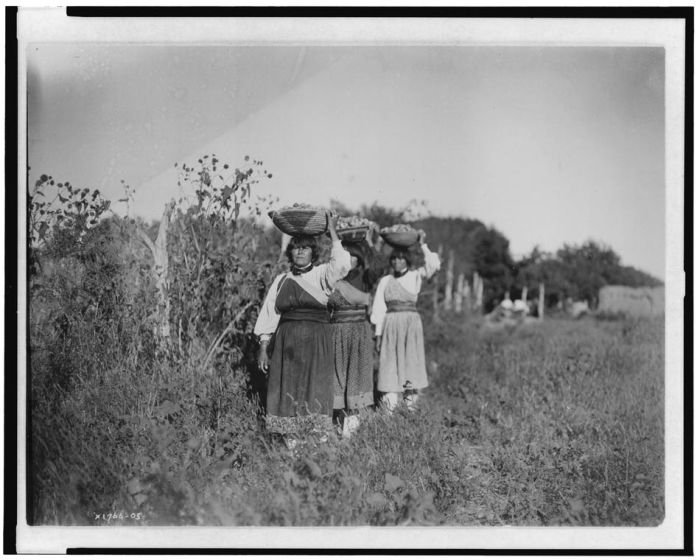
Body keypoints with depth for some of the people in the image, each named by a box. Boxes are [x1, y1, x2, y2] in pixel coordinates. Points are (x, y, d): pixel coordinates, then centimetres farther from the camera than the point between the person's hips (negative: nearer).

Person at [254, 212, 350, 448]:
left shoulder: (321, 276, 5)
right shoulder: (281, 281, 11)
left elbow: (341, 264, -16)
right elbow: (268, 314, 10)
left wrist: (332, 232, -10)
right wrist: (263, 347, 3)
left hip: (316, 342, -2)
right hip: (286, 342, 2)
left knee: (315, 391, -6)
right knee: (287, 391, -2)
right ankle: (290, 443, 2)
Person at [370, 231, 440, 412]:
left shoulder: (415, 276, 5)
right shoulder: (385, 281, 10)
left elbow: (434, 265, -12)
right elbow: (379, 309, 9)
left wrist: (423, 245, -10)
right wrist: (378, 334, 5)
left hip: (411, 323, -1)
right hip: (391, 326, 1)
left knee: (410, 362, -1)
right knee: (390, 363, -2)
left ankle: (410, 404, 7)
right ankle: (389, 409, -1)